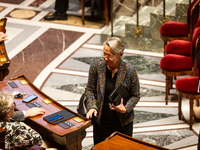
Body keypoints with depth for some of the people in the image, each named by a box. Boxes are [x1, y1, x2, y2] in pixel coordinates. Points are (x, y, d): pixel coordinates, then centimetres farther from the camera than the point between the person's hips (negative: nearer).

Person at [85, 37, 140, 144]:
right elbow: (90, 90, 1)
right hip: (101, 120, 1)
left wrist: (125, 109, -22)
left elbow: (135, 95, -5)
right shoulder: (96, 66, -10)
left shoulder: (129, 70, -15)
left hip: (123, 122, -1)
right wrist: (92, 106, -15)